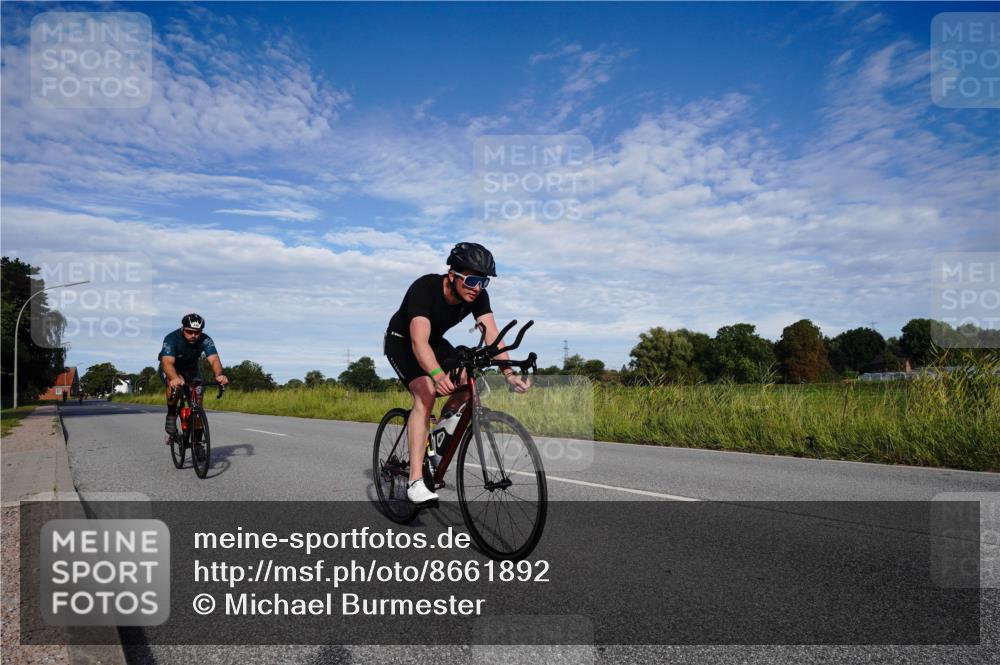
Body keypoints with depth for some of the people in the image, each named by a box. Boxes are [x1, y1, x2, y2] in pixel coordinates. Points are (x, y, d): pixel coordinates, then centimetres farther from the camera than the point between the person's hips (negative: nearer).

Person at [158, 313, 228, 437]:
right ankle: (171, 416, -15)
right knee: (175, 384, -36)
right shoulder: (171, 339, -32)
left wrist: (219, 375, -62)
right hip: (171, 368, -2)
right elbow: (167, 362, -46)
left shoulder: (205, 340, -27)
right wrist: (175, 378, -67)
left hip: (191, 368, 3)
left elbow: (214, 359, -40)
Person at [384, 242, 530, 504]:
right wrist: (437, 375, -63)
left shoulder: (478, 296, -19)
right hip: (402, 342, -6)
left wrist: (509, 374, -43)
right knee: (426, 395, -27)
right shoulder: (424, 288, -35)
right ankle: (415, 481, -28)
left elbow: (492, 335, -27)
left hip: (435, 341, 6)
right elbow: (419, 340, -46)